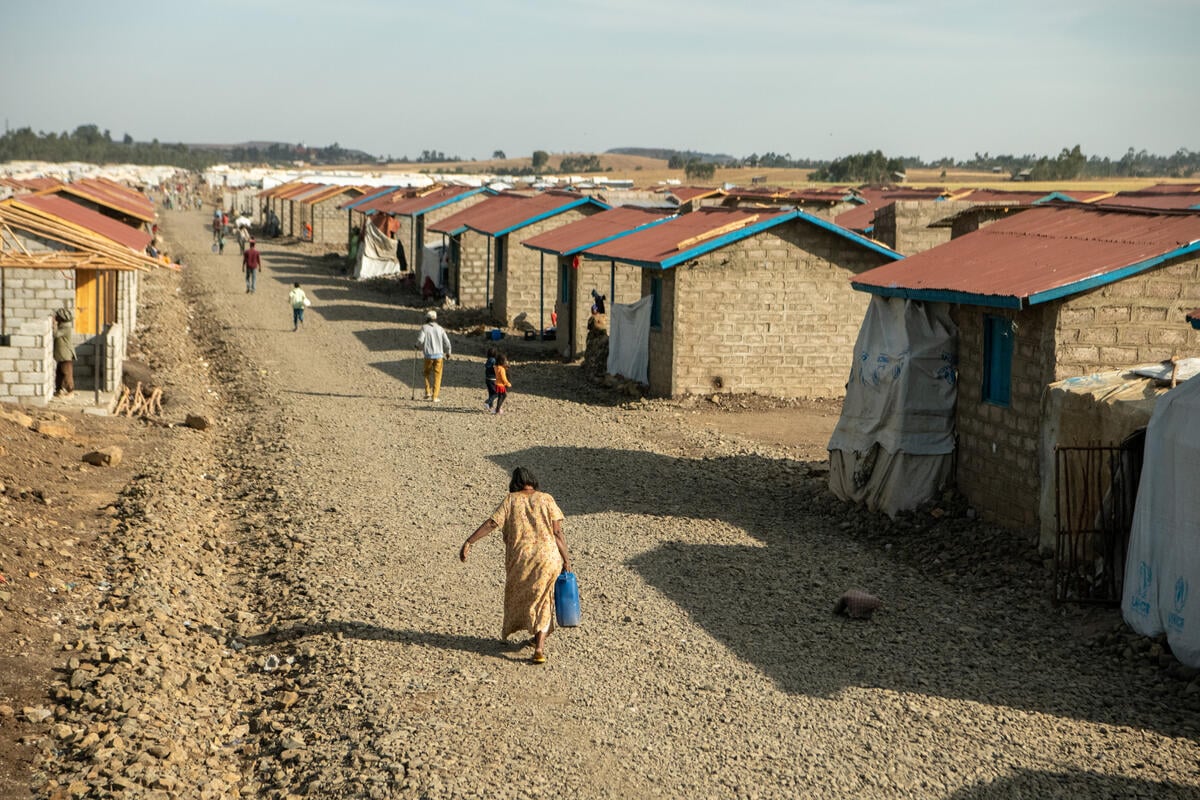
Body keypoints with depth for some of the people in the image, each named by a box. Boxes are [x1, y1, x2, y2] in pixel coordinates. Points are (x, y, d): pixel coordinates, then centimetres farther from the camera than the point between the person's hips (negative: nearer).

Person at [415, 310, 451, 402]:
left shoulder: (424, 327, -3)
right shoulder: (440, 328, 4)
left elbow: (420, 340, -13)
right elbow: (447, 342, 1)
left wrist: (418, 346, 10)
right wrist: (448, 353, 18)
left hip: (428, 355, -1)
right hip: (439, 355, 1)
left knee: (427, 373, 21)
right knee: (437, 375, 6)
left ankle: (428, 392, 12)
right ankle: (435, 396, 2)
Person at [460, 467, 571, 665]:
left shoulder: (511, 500, 2)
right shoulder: (546, 499, 3)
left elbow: (491, 523, -9)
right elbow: (557, 532, -3)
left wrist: (468, 542, -10)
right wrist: (566, 560, 2)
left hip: (520, 558, 0)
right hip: (547, 558, 0)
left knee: (519, 595, 24)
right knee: (542, 600, 12)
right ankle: (539, 645, 0)